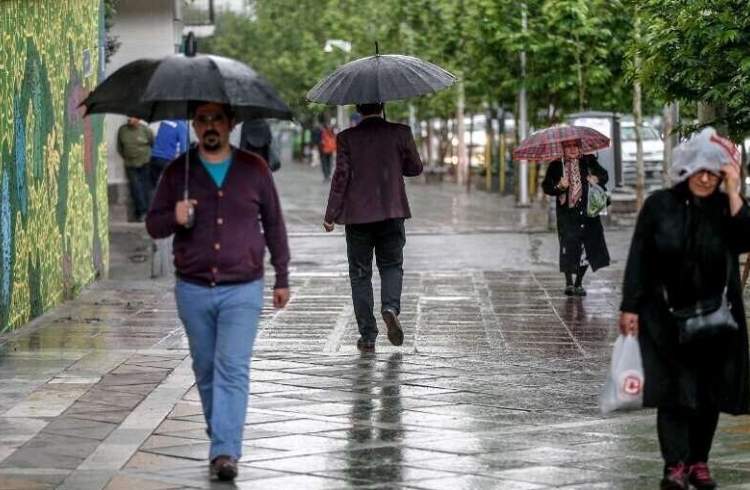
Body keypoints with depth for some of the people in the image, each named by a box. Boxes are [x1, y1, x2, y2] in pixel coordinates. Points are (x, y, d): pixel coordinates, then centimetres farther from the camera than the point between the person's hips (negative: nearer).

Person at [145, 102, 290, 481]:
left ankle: (225, 452, -16)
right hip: (193, 290, 2)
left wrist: (282, 278, 12)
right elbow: (152, 225, 7)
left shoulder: (254, 169, 2)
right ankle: (220, 436, 27)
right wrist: (174, 219, -16)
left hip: (242, 291, -2)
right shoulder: (177, 172, 3)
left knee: (232, 369, -12)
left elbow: (274, 225, 10)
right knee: (205, 370, 11)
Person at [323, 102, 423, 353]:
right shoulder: (400, 133, -3)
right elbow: (415, 168, 6)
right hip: (392, 212, 1)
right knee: (391, 265, 18)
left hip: (357, 215, -1)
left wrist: (331, 215, -2)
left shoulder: (347, 137, -6)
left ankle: (368, 336, 7)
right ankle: (391, 306, -12)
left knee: (360, 274, 9)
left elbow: (341, 176, -8)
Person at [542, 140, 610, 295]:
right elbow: (546, 187, 1)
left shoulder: (589, 162, 5)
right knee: (568, 247, -10)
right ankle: (569, 283, -3)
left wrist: (597, 179, -8)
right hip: (567, 213, -2)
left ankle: (578, 283, 16)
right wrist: (559, 187, -18)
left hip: (587, 212, 2)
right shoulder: (556, 166, 2)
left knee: (587, 249, 3)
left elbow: (604, 175, 14)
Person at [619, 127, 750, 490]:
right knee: (673, 390, -7)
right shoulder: (660, 205, -2)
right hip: (667, 316, -2)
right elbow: (638, 257, -1)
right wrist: (630, 308, -5)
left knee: (709, 392, 6)